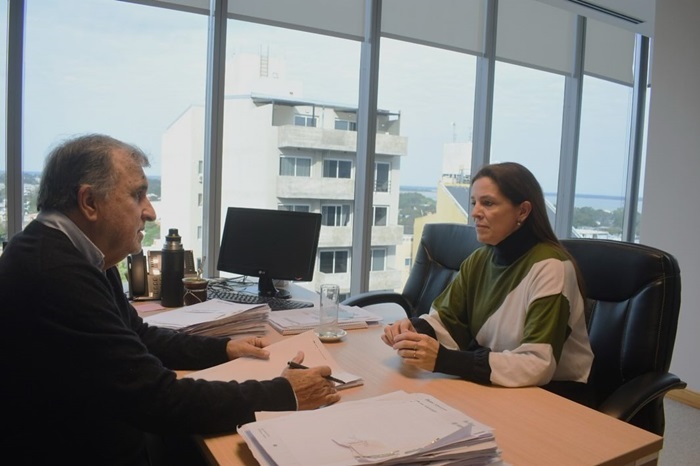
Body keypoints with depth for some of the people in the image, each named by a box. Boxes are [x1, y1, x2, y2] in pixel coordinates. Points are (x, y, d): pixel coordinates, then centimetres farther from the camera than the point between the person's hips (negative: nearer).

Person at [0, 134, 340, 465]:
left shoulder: (71, 254, 2)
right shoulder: (55, 273, -28)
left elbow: (139, 338, 14)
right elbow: (159, 400, -27)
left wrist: (224, 349, 6)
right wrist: (284, 395, -19)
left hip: (105, 439, 8)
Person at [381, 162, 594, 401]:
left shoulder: (550, 267, -21)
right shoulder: (479, 260, 0)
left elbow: (537, 365, -29)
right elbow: (446, 320, 2)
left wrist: (443, 359, -36)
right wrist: (415, 328, -21)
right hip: (500, 385, 6)